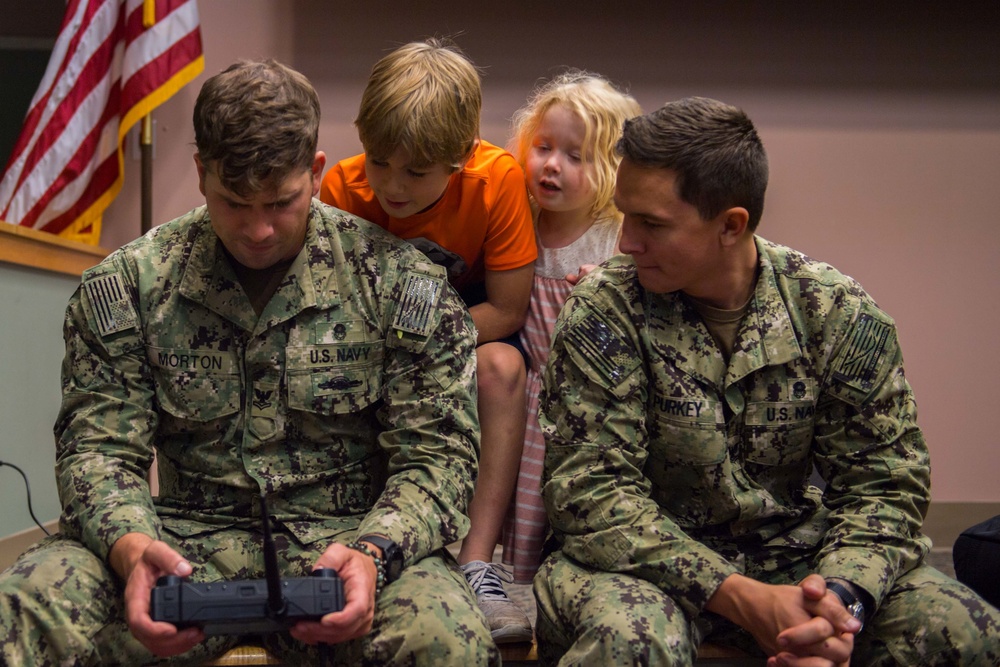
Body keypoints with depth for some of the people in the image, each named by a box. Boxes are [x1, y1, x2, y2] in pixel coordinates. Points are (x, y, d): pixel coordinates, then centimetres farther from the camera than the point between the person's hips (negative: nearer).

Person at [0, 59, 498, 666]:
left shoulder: (400, 284, -3)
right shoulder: (126, 286, 2)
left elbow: (438, 454, -4)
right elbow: (99, 445, 1)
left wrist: (373, 550, -25)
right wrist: (129, 545, -22)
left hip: (349, 536, 0)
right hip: (189, 541, 1)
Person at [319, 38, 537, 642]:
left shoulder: (497, 179, -26)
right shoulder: (343, 188, -22)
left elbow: (507, 310, -20)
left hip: (469, 327, -1)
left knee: (501, 364, -33)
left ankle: (477, 563, -28)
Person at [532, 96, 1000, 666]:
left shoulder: (838, 313, -6)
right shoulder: (604, 311, -12)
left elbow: (883, 483, -3)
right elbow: (591, 488, -16)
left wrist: (840, 596, -25)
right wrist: (741, 597, -27)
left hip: (794, 550, 3)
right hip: (650, 560, -3)